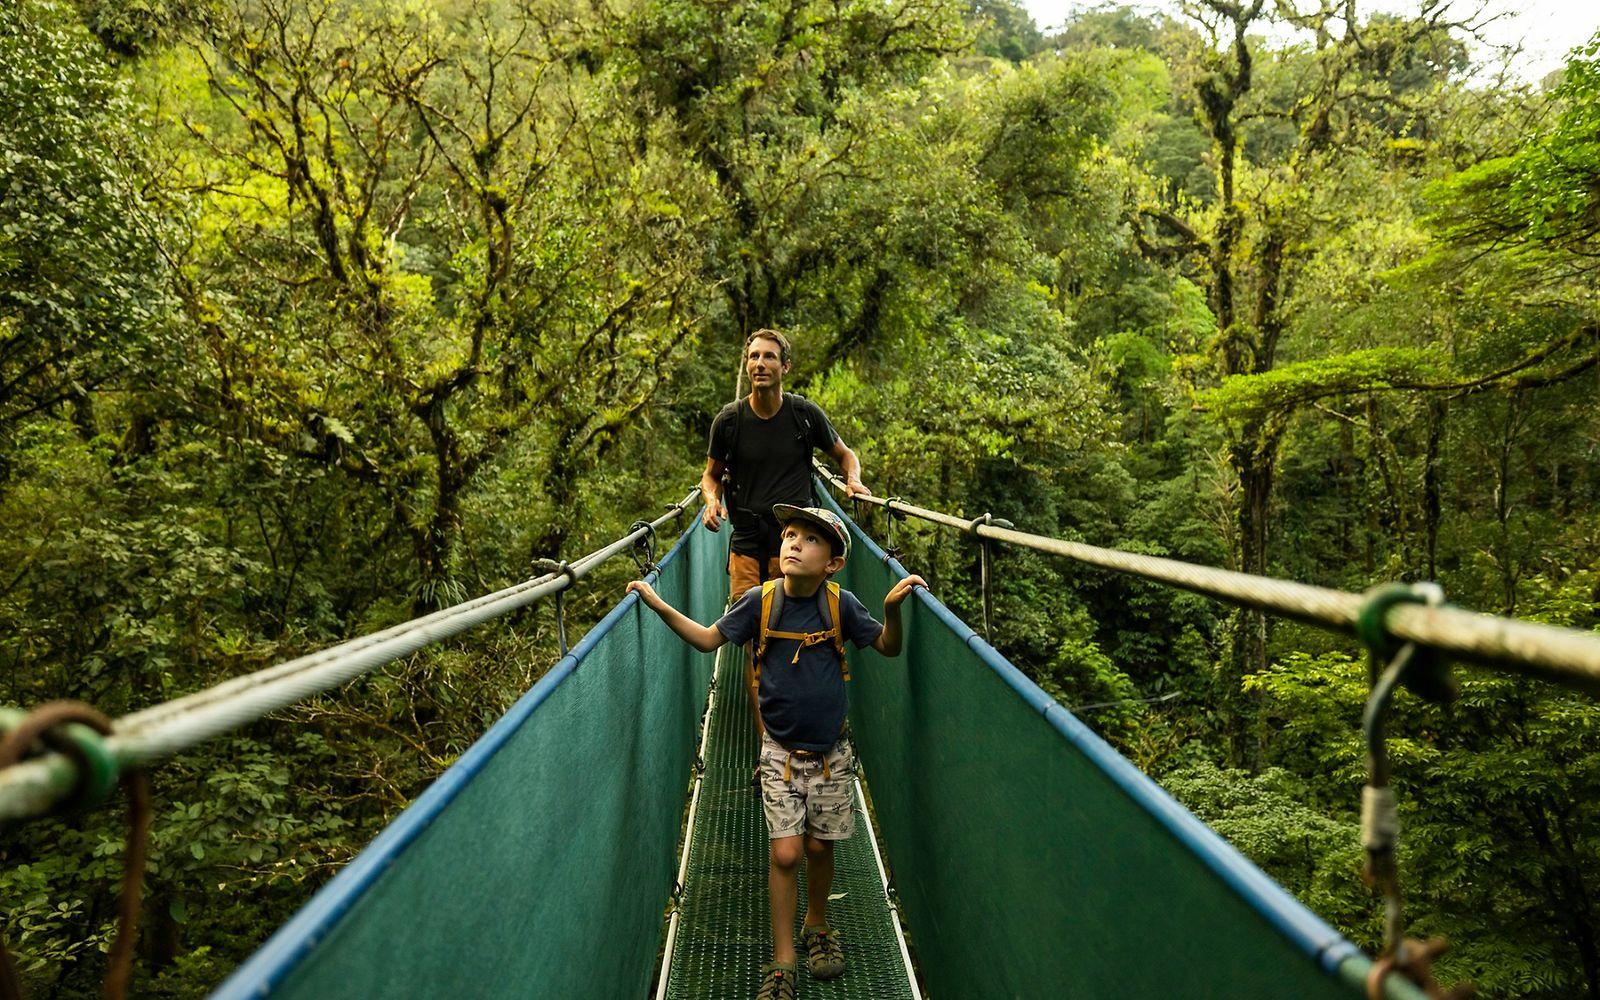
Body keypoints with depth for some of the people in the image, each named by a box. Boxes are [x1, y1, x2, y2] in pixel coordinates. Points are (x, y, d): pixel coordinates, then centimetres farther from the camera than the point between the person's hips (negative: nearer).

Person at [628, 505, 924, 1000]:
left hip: (831, 752, 1)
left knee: (819, 846, 12)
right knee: (784, 853, -6)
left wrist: (893, 608, -17)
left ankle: (817, 927, 40)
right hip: (780, 751, -1)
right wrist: (660, 605, -7)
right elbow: (709, 638, 3)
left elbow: (888, 647, 2)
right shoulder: (760, 601, -9)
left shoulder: (841, 605, -10)